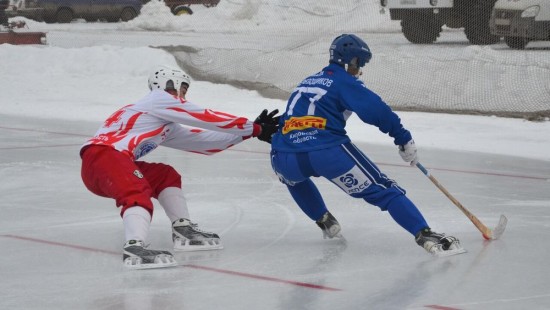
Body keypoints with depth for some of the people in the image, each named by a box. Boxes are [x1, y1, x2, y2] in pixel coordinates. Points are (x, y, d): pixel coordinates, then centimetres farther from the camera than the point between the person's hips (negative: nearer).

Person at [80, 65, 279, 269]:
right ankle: (134, 248, -53)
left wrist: (247, 132, 25)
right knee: (138, 194, -32)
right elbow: (208, 119, 0)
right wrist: (255, 129, 3)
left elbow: (202, 141, 26)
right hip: (101, 155, -10)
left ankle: (183, 230, 17)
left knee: (166, 176, 20)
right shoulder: (159, 99, 5)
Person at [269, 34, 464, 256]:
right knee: (385, 191, -1)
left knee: (294, 177, 43)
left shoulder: (306, 82, 28)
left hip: (283, 159, 5)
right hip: (327, 152, -5)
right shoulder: (344, 81, 9)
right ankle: (424, 235, -15)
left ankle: (324, 222, 39)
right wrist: (404, 139, 4)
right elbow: (378, 111, -3)